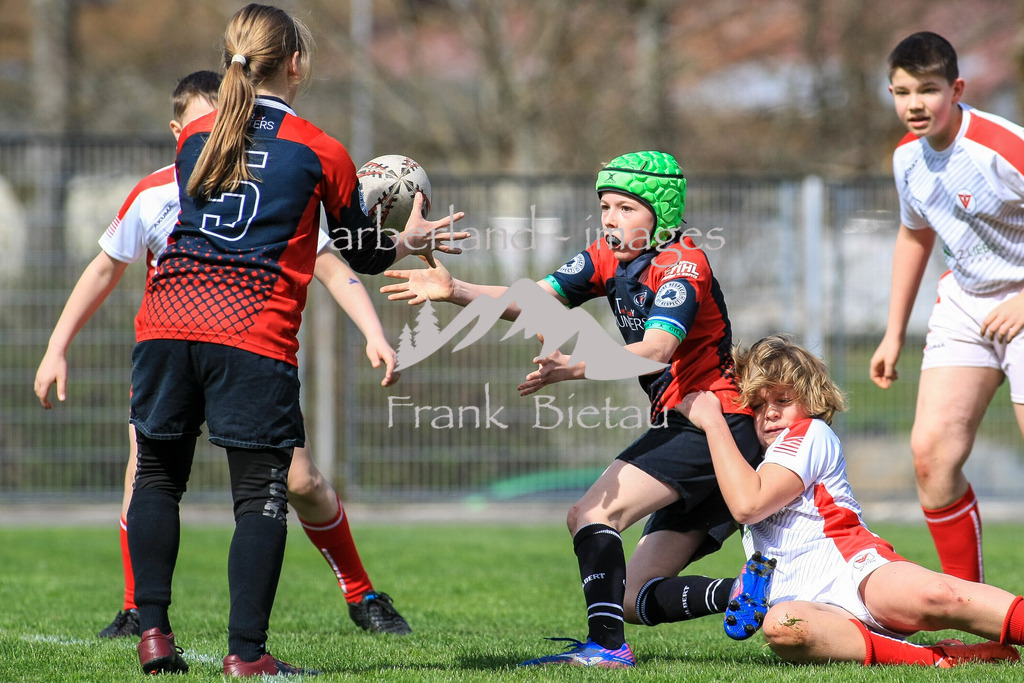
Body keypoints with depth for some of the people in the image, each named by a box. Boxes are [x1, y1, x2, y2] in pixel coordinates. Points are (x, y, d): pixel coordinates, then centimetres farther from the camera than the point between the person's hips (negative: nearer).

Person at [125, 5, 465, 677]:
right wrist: (409, 241, 36)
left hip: (168, 319, 4)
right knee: (262, 491, 2)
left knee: (158, 473, 14)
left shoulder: (194, 138, 15)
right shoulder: (321, 152, 4)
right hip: (254, 339, -4)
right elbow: (361, 252, 14)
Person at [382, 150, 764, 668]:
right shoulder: (608, 258, 10)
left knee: (591, 514, -21)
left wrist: (576, 367, -43)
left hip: (713, 425, -9)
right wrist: (455, 291, -19)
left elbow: (658, 349, -29)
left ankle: (607, 647, -25)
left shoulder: (683, 264, -13)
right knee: (636, 598, 6)